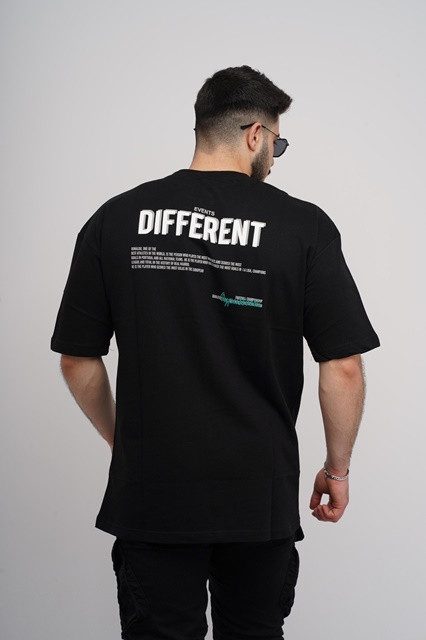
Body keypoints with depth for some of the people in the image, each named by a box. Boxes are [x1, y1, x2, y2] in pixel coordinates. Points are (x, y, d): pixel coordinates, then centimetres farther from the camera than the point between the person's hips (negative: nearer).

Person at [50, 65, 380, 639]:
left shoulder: (115, 219, -3)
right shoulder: (304, 225, -8)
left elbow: (78, 361, 1)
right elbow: (344, 368, -9)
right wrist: (337, 469, 6)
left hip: (150, 491, 1)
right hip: (260, 495, 0)